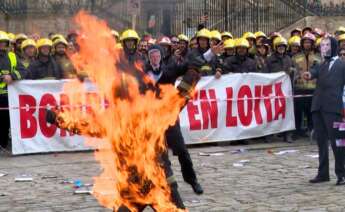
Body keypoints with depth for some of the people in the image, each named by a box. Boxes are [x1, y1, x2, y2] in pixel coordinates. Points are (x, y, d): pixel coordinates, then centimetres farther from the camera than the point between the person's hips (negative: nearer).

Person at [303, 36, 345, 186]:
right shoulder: (320, 65, 19)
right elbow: (314, 72, -2)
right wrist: (309, 75, -26)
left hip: (333, 107, -5)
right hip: (318, 106, 5)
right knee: (321, 141, 8)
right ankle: (323, 173, 14)